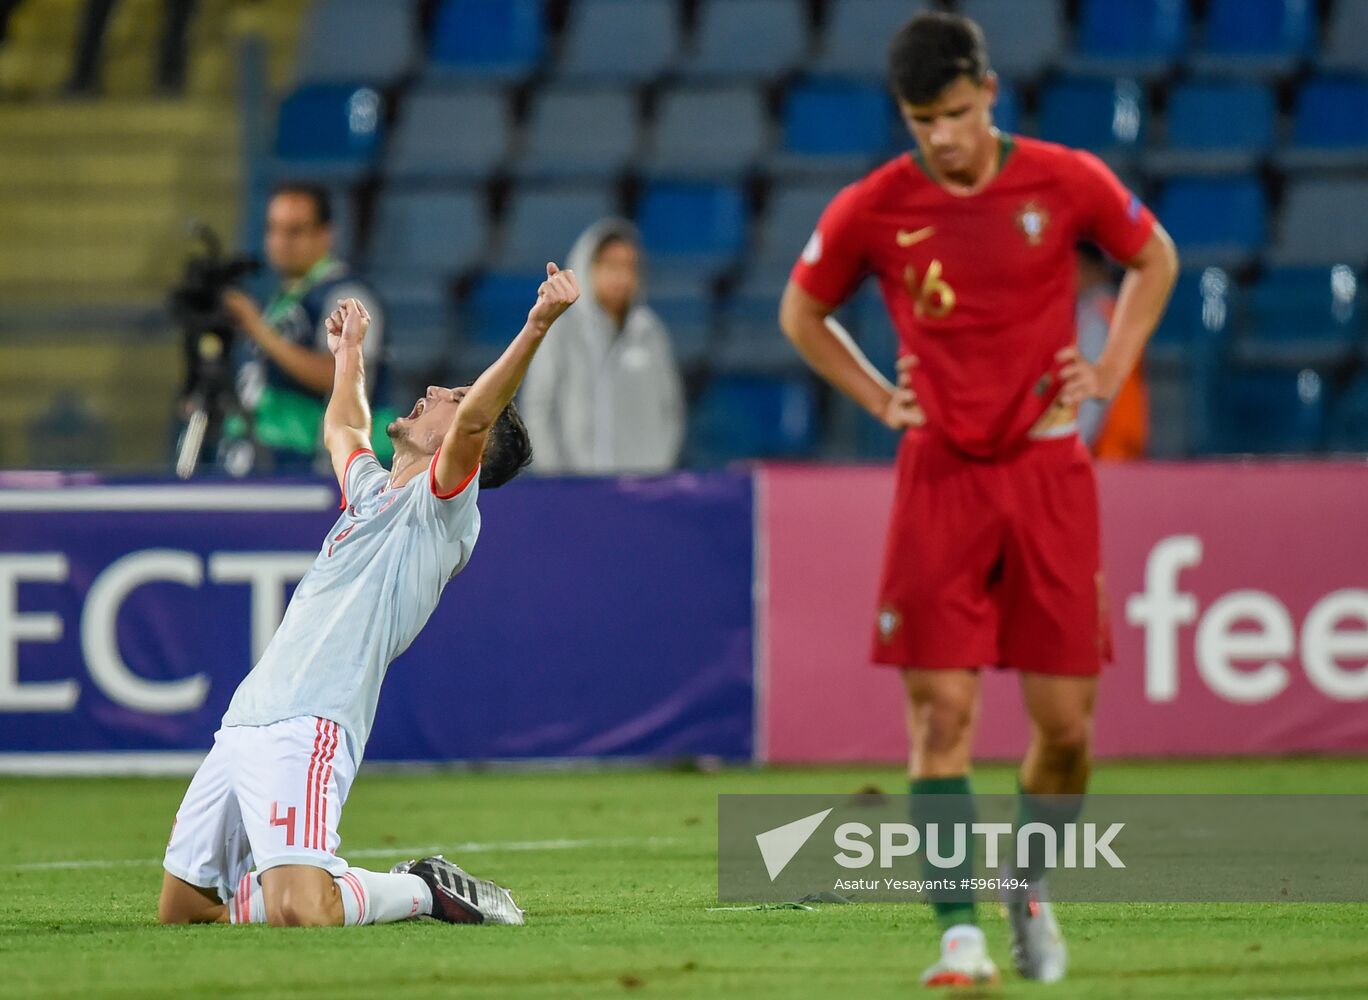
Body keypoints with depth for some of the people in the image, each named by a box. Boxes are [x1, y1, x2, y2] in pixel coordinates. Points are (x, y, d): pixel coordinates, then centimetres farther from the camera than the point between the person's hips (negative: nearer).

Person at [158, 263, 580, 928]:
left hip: (308, 729, -9)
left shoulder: (443, 505, 0)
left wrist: (536, 327, -29)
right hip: (243, 724, 9)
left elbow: (473, 421, -19)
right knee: (182, 910, 9)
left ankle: (426, 891, 0)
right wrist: (350, 350, 61)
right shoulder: (372, 489, 25)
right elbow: (343, 430, 48)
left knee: (300, 912, -28)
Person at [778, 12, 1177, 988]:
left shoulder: (1067, 182, -4)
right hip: (940, 477, 0)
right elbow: (801, 314, 15)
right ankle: (961, 934, -9)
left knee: (1065, 716, 0)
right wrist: (880, 398, 5)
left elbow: (1155, 259, 16)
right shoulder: (872, 211, -3)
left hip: (1048, 469, 0)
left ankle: (1033, 892, 25)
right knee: (942, 707, -10)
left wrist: (1109, 372, 6)